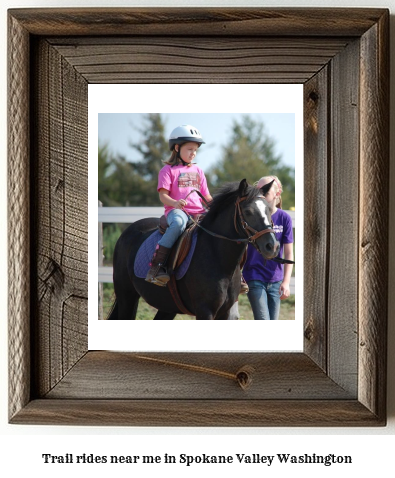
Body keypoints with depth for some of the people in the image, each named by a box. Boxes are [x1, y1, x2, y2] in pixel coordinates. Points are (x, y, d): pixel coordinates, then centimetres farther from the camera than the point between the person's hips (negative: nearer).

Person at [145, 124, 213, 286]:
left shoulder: (198, 171, 22)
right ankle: (156, 265, -40)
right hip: (176, 210, -6)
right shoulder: (168, 170, 5)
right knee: (179, 223, -41)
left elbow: (206, 196, 21)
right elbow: (163, 195, -6)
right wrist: (175, 203, -26)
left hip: (198, 212, 6)